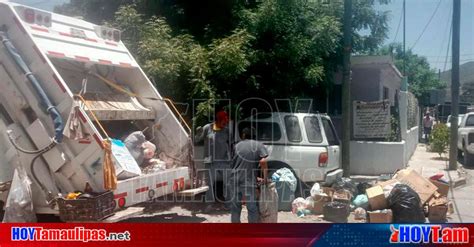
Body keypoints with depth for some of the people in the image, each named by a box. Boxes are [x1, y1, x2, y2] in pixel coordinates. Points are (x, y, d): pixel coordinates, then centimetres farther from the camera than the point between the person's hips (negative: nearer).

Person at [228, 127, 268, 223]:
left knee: (235, 207, 13)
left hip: (234, 179, 4)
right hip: (248, 181, -4)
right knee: (252, 207, 4)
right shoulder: (259, 145, 4)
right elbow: (263, 162, -13)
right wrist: (265, 178, -3)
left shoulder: (237, 146, 15)